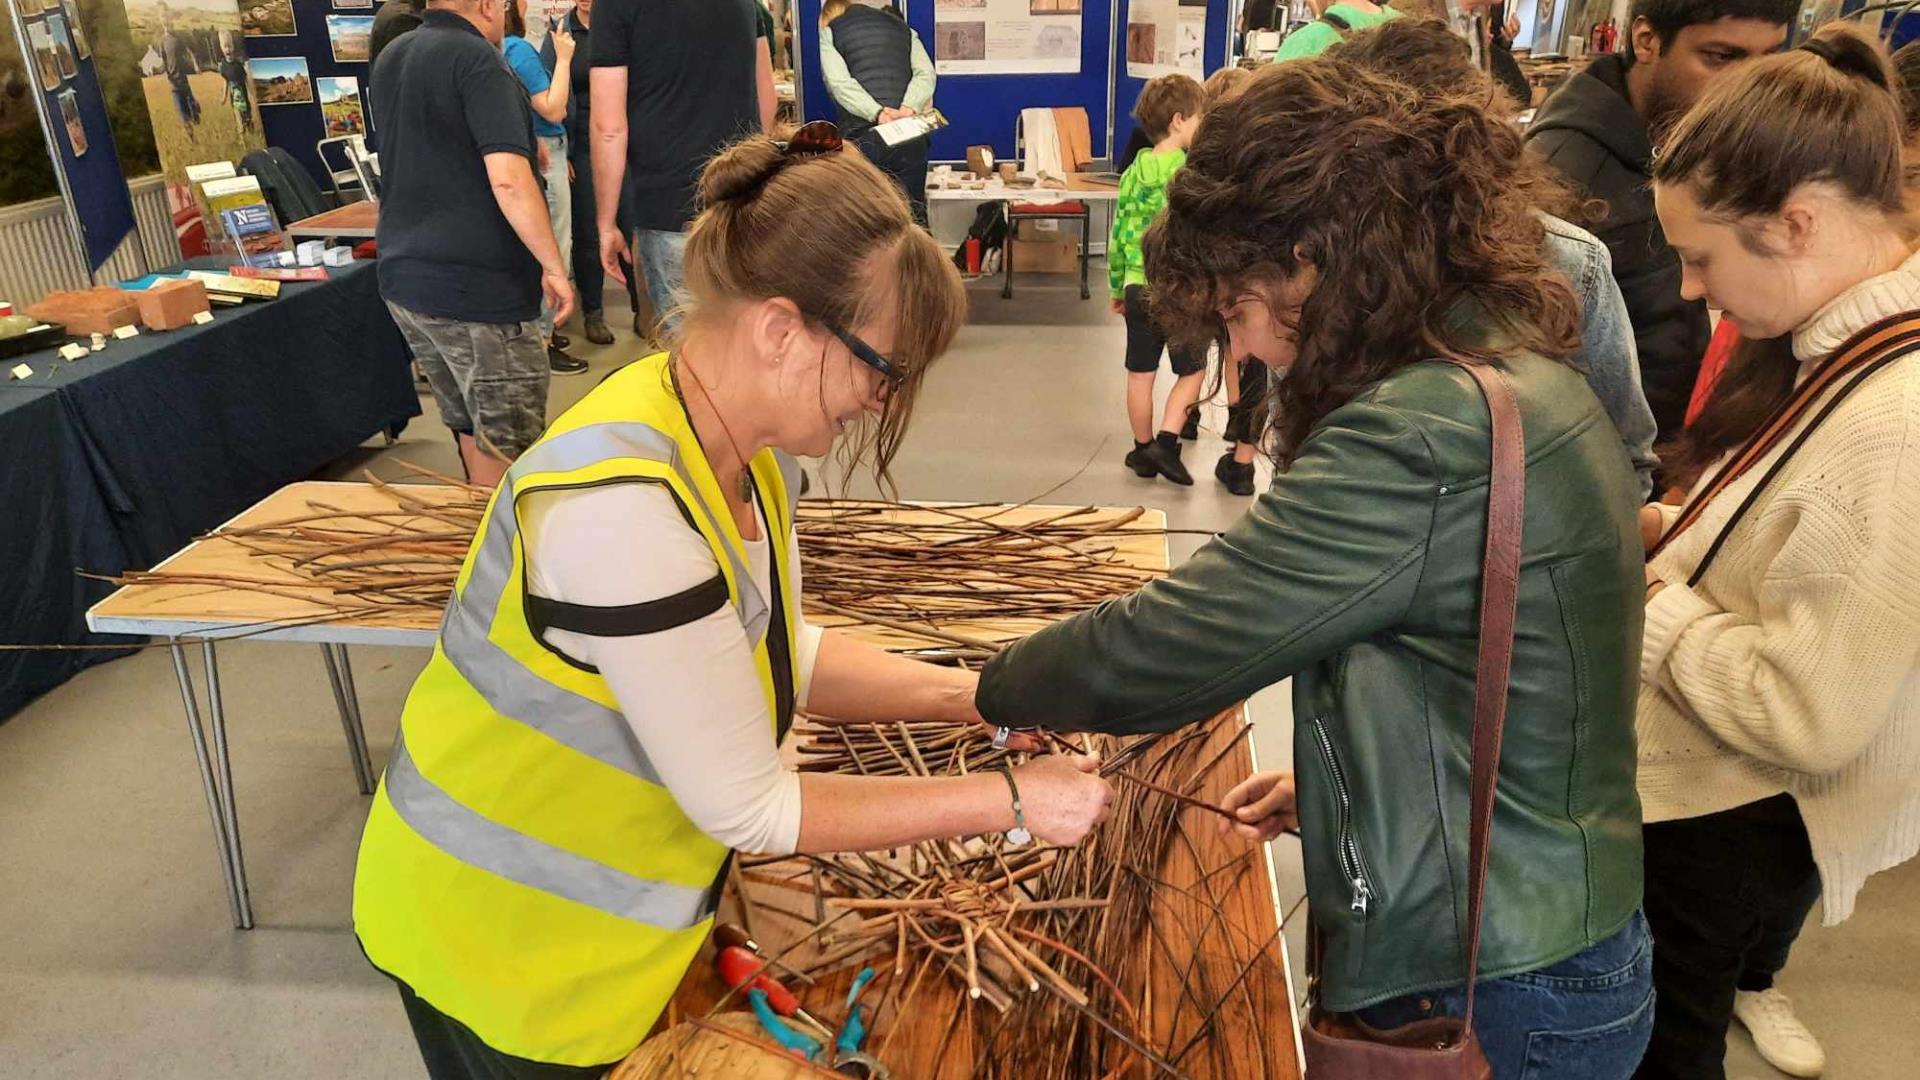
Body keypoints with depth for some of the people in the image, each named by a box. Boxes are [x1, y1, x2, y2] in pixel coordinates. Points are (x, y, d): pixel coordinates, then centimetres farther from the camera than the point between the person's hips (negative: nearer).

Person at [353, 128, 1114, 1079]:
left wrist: (960, 695, -7)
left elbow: (772, 649, 5)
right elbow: (754, 810, -26)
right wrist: (1009, 800, -19)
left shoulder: (746, 446, -8)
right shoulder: (621, 511, -35)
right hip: (510, 942, -7)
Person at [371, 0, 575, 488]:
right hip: (476, 287, -8)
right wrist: (554, 267, -15)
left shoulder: (390, 60, 14)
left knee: (468, 427, 19)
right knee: (505, 445, 1)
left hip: (403, 279, 9)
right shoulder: (476, 59, -13)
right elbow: (508, 180, -23)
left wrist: (523, 147, 28)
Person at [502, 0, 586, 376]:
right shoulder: (518, 49, -18)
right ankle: (541, 342, 1)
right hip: (542, 158, -10)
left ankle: (537, 330, 26)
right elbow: (553, 110, -20)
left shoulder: (493, 48, 9)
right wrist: (563, 57, -14)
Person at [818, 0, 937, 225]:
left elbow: (839, 82, -7)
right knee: (913, 216, 7)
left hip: (861, 137, -3)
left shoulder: (830, 31, 11)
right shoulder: (903, 27, 21)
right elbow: (926, 73, 4)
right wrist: (909, 108, -10)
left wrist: (878, 113, -14)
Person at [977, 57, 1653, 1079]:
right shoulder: (1518, 372, 2)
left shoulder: (1418, 440, -29)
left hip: (1484, 996, -8)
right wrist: (1330, 782, 7)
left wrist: (993, 687, -7)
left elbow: (1149, 652, -25)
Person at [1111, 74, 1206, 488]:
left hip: (1138, 286, 5)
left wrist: (1116, 286, 18)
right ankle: (1166, 442, -2)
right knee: (1192, 371, 10)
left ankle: (1143, 450, 23)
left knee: (1140, 373, 12)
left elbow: (1119, 234, 9)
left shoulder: (1134, 173, 4)